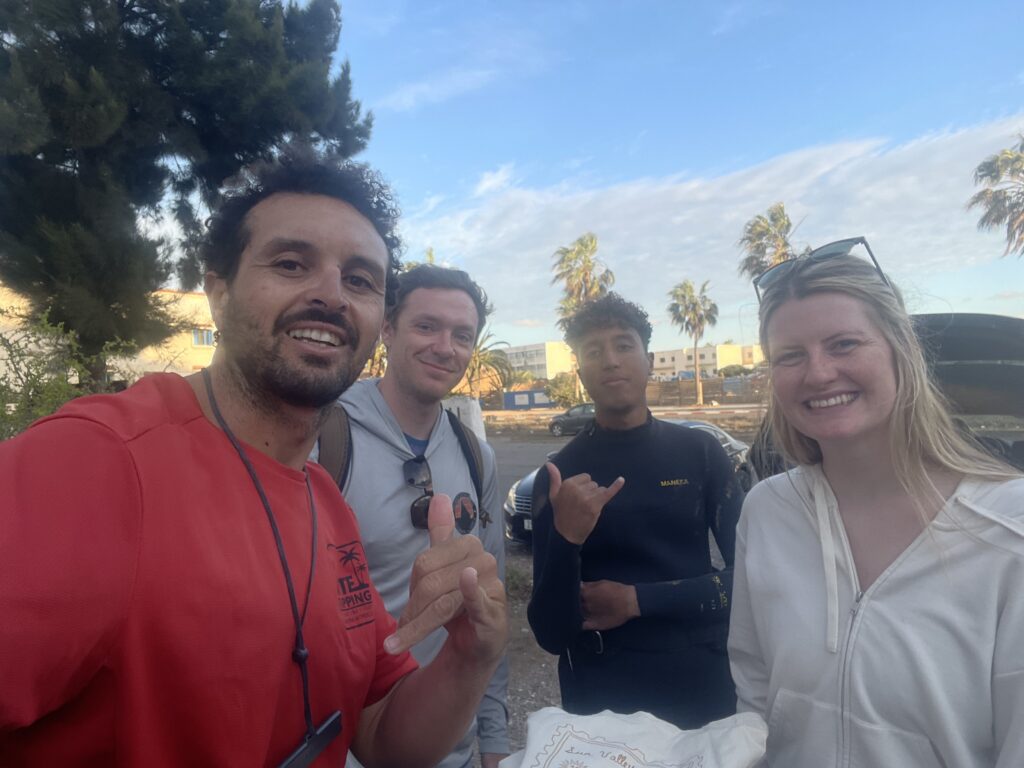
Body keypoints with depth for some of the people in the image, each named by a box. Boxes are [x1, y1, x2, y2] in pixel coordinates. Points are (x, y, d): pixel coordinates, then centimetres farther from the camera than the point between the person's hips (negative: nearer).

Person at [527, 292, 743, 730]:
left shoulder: (700, 452, -6)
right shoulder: (557, 475, -9)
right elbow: (550, 635, -12)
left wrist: (638, 600, -14)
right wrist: (566, 540, -29)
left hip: (702, 685, 2)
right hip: (601, 696, -1)